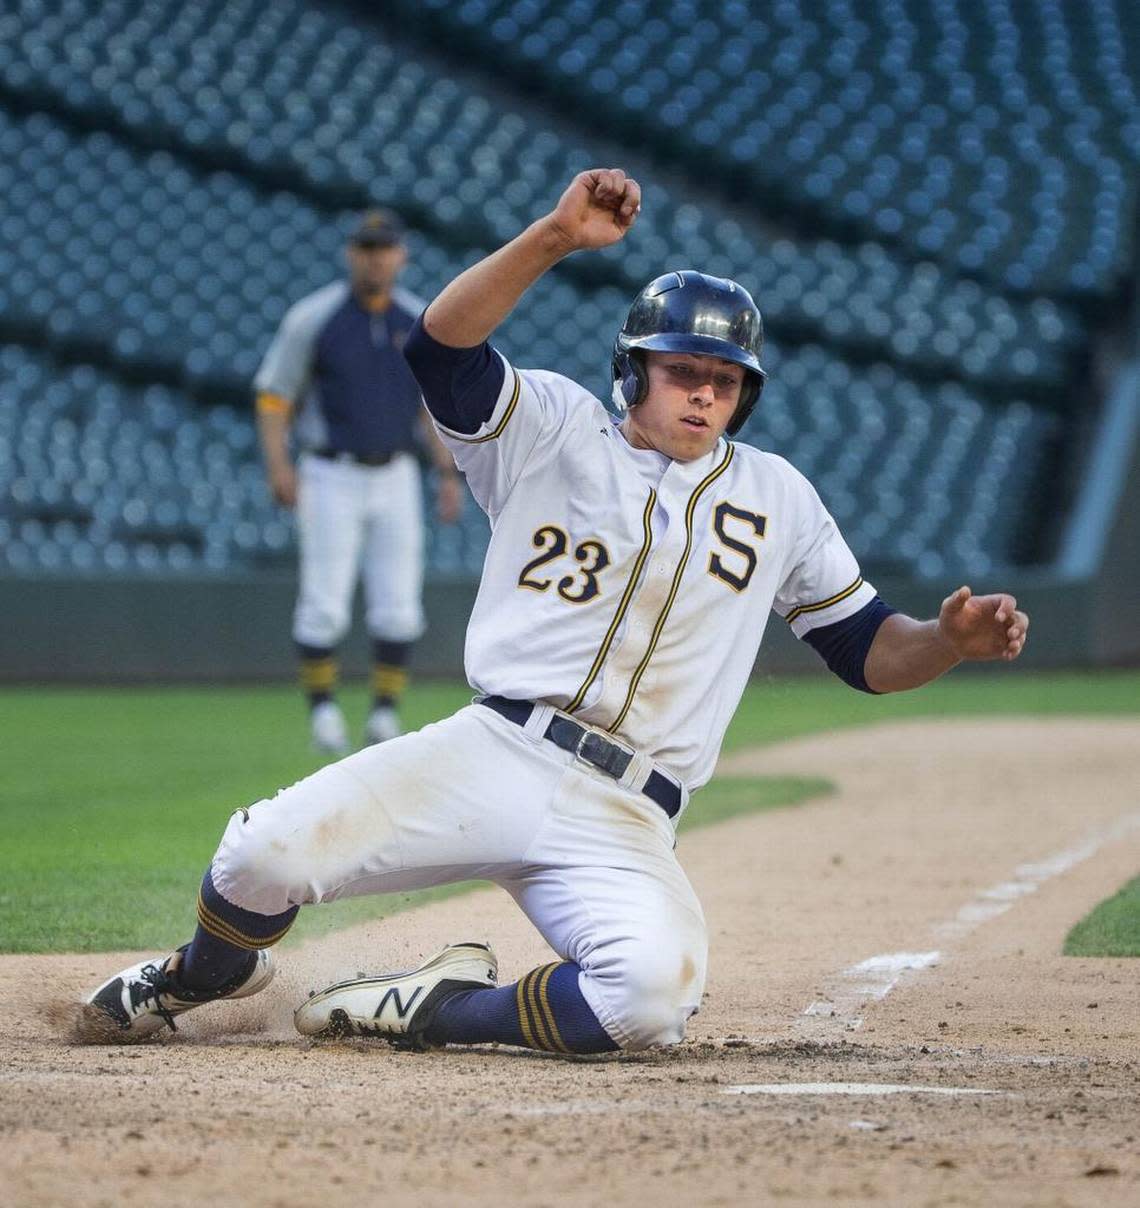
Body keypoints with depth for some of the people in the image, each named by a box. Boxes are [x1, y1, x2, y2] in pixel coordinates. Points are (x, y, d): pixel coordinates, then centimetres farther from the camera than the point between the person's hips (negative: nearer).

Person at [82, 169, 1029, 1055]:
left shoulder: (776, 497, 17)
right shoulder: (554, 429, 9)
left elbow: (870, 653, 17)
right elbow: (441, 343, -10)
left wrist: (954, 641, -5)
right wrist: (556, 238, -22)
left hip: (621, 823, 1)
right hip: (491, 753, -1)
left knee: (656, 991, -30)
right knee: (267, 855, -19)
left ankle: (441, 1008, -2)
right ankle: (205, 974, 20)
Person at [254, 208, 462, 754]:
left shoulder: (418, 322, 6)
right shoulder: (313, 318, -7)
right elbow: (274, 395, -4)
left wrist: (448, 472, 6)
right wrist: (278, 465, -17)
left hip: (396, 479, 4)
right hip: (330, 478, -4)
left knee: (398, 607, 1)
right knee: (324, 605, -4)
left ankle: (386, 712, 11)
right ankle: (323, 709, 9)